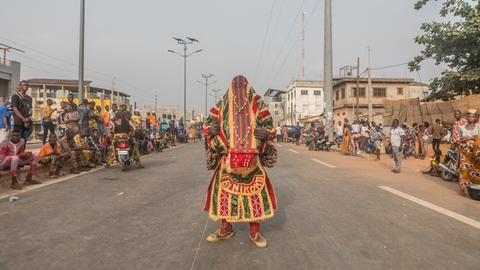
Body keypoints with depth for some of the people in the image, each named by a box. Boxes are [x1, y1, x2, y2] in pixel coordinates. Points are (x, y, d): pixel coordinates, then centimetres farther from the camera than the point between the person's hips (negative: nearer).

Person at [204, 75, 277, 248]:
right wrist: (212, 129, -15)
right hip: (228, 158, 2)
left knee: (254, 192, 0)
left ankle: (255, 232, 16)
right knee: (225, 191, 6)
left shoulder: (257, 105, 1)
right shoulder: (222, 106, 4)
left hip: (251, 158, -1)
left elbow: (270, 128, 3)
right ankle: (225, 229, 25)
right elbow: (209, 124, 9)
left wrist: (264, 133, -20)